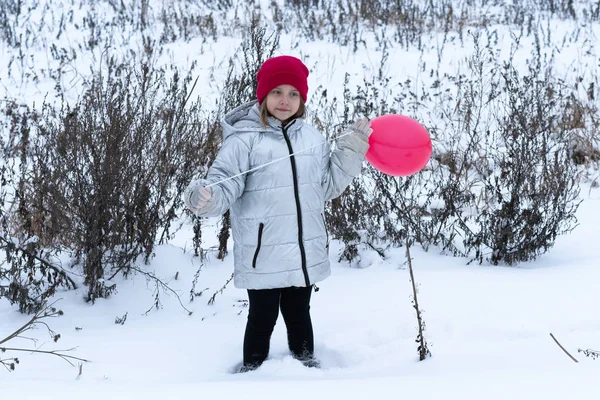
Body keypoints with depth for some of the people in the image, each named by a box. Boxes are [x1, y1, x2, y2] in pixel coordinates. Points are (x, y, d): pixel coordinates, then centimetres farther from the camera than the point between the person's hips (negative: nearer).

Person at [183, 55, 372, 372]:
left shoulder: (311, 137, 7)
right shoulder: (245, 138, -11)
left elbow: (329, 186, 11)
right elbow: (224, 185, -16)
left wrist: (353, 149, 5)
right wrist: (205, 198, -38)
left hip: (306, 252, 5)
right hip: (263, 256, -5)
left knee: (299, 315, 21)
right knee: (263, 318, 6)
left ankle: (307, 365, 39)